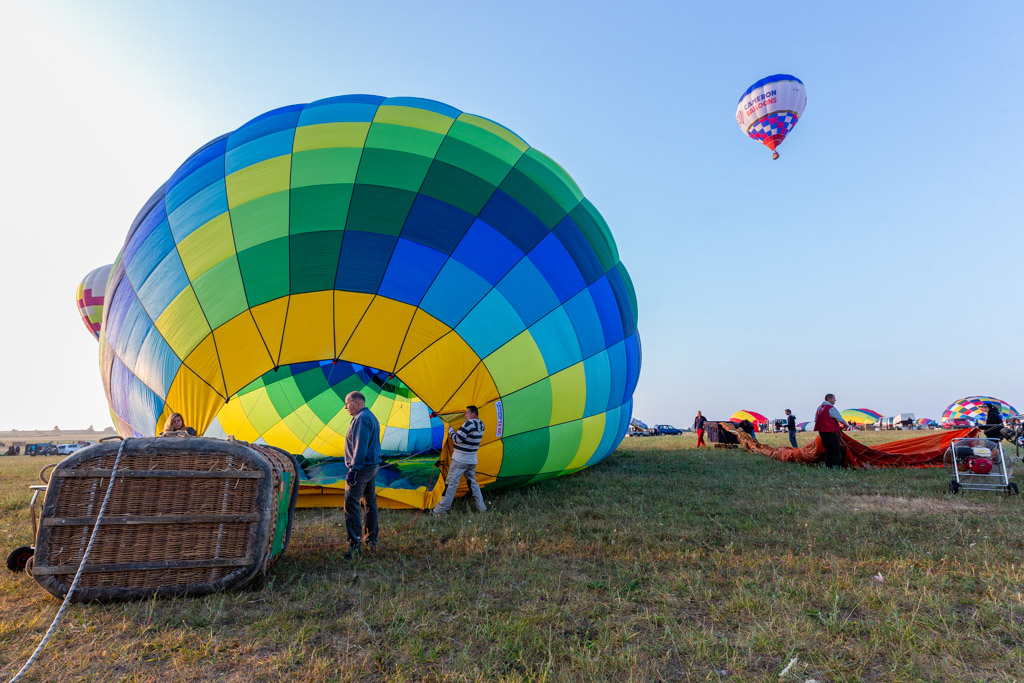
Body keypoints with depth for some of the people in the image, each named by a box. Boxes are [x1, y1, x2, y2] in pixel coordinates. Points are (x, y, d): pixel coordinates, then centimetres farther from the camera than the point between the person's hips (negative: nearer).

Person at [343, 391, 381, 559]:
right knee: (370, 502, 16)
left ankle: (355, 544, -12)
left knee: (352, 504, -10)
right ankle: (372, 541, 25)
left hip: (362, 468, -11)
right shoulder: (372, 417, 17)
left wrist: (353, 469, -23)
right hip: (374, 465, 11)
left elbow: (360, 447, -22)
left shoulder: (361, 418, -15)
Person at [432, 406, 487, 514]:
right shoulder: (481, 425, 6)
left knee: (451, 483, -3)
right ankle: (481, 508, 21)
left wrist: (450, 430, -6)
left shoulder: (469, 424, -20)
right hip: (472, 460, 8)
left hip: (460, 459, -8)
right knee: (472, 483, 19)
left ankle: (440, 510, 2)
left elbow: (457, 439, -20)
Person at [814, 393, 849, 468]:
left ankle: (827, 466, 14)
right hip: (831, 433, -8)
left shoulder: (819, 408, 15)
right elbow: (839, 418, -13)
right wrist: (846, 425, 4)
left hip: (821, 432, 8)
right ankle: (836, 466, -7)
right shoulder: (831, 408, -12)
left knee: (828, 450, 14)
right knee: (836, 450, -3)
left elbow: (816, 420, 21)